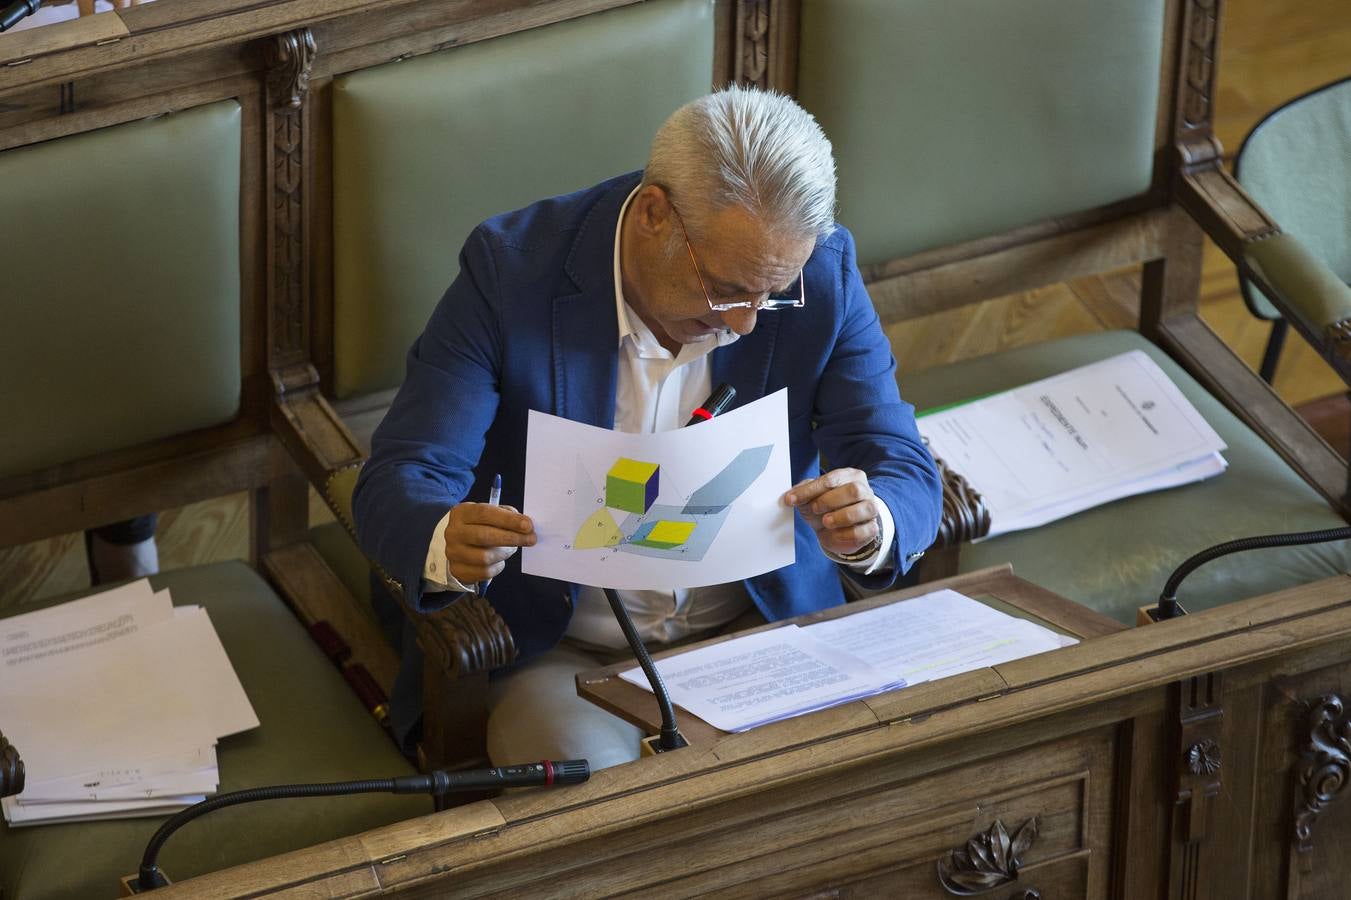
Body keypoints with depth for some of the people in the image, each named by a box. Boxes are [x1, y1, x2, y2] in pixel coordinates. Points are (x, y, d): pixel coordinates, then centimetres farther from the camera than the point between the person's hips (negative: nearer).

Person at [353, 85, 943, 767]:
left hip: (761, 632, 3)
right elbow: (398, 480, -16)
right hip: (554, 652, -3)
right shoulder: (512, 269, -16)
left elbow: (907, 474, -6)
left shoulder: (823, 275, -9)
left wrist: (869, 527, -33)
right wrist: (447, 544, -42)